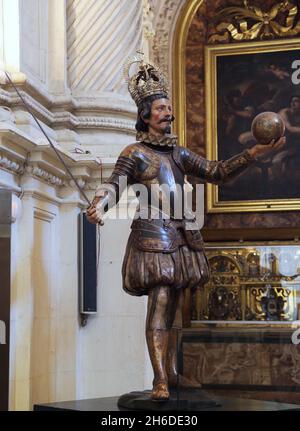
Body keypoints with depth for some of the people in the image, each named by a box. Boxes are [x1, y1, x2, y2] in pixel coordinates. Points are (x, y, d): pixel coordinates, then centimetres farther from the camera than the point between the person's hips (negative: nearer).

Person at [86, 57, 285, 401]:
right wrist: (99, 203, -37)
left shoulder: (178, 153, 19)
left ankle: (172, 372, 17)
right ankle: (160, 380, -15)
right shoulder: (134, 153, 1)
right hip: (153, 235, -6)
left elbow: (217, 172, 16)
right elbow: (115, 183, -13)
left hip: (182, 237, 7)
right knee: (160, 304, -14)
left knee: (174, 307, 9)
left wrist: (254, 153, 5)